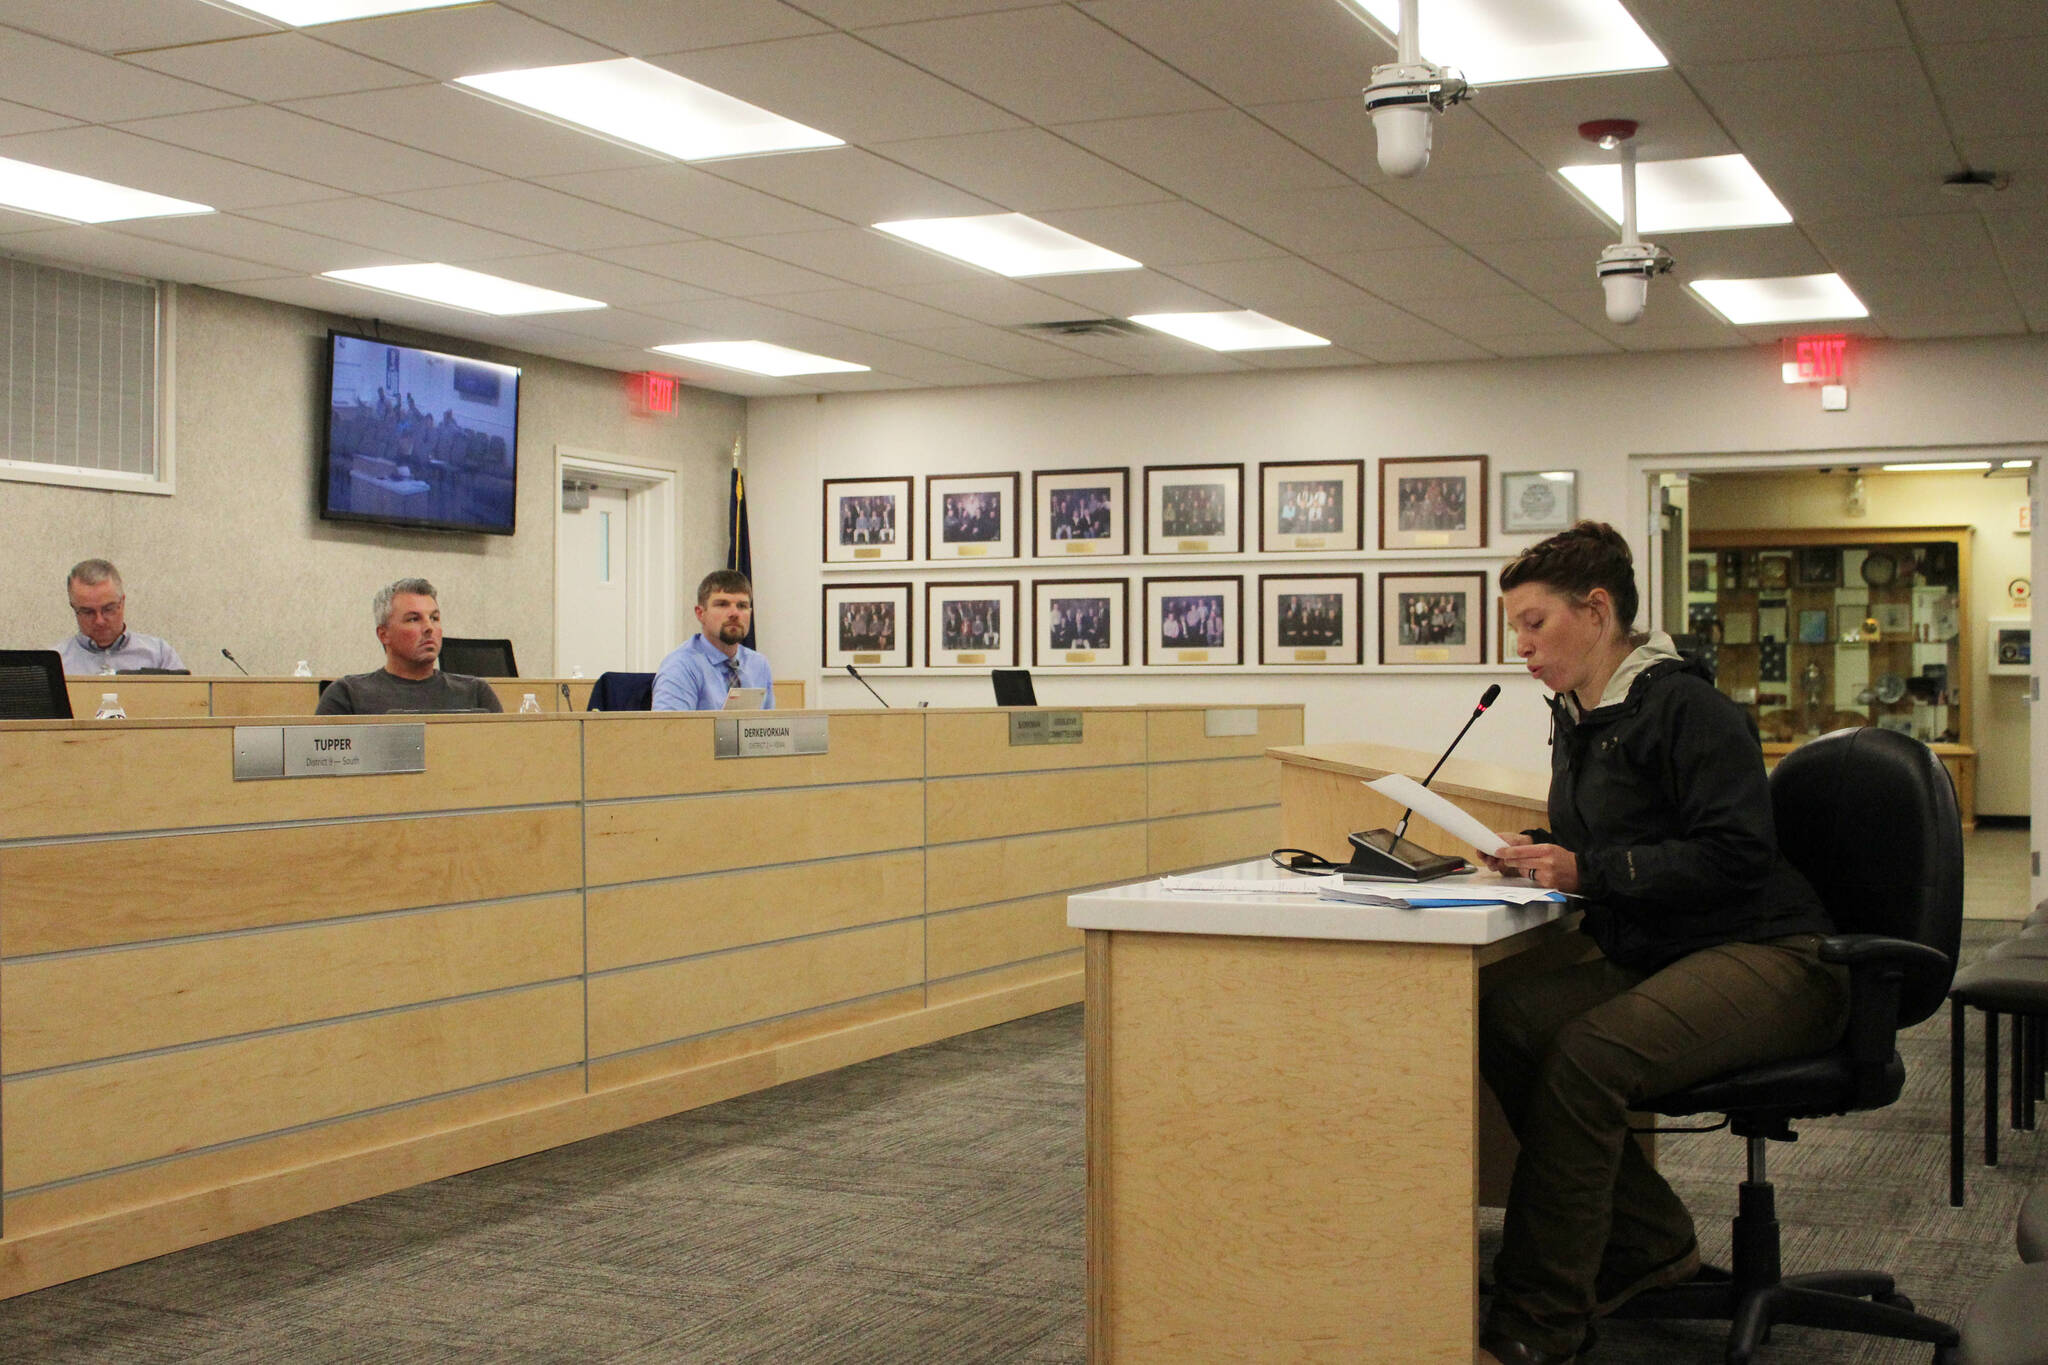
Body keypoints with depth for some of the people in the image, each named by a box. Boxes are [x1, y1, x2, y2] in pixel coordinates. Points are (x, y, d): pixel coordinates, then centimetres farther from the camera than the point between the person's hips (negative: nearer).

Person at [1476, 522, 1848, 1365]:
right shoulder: (1576, 720, 15)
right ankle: (1649, 1243, -2)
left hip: (1765, 956, -8)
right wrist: (1536, 855, 3)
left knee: (1588, 1055, -33)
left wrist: (1587, 873, -21)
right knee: (1502, 1022, -18)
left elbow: (1733, 854, -20)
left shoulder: (1684, 707, -11)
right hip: (1653, 955, 9)